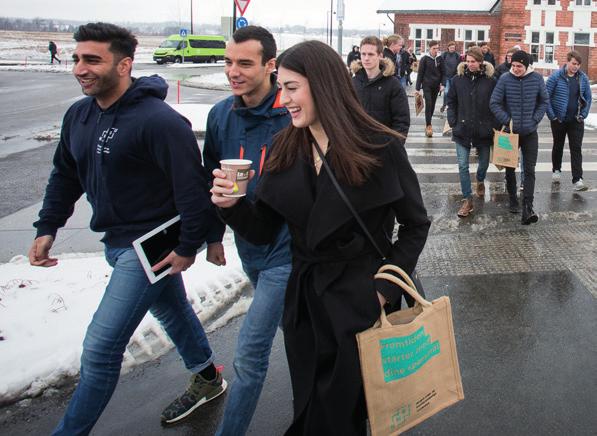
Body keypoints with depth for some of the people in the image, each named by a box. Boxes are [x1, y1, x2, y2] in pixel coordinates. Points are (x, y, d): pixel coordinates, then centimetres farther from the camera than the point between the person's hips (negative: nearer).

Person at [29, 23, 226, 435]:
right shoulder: (79, 115, 3)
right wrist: (47, 227, 8)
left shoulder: (157, 120, -24)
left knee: (100, 348, -7)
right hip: (117, 242, 9)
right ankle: (208, 379, 48)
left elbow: (192, 186, -23)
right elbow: (65, 176, 15)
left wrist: (188, 247, -18)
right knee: (171, 310, 26)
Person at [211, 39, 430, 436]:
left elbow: (415, 225, -4)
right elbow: (263, 231, 2)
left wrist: (386, 290, -12)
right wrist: (232, 205, -17)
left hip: (359, 302, -4)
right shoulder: (286, 150, 0)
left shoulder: (380, 148, -13)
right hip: (304, 299, 5)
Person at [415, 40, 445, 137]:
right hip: (427, 85, -4)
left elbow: (443, 72, 8)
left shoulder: (440, 58, 4)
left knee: (432, 105, 8)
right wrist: (417, 88, -5)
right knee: (428, 104, -13)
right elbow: (420, 73, -4)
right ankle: (428, 126, -14)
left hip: (436, 86, 4)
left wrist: (442, 84, -6)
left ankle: (428, 124, 21)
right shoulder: (424, 58, -6)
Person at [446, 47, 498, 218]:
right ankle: (467, 200, 5)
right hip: (462, 130, 0)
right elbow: (451, 102, 5)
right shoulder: (458, 79, -2)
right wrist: (453, 122, -3)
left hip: (484, 130, 0)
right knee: (463, 166, -2)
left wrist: (495, 125, -6)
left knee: (484, 162, 16)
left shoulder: (490, 80, -6)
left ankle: (480, 181, 50)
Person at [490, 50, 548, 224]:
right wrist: (507, 120, -14)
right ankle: (513, 200, 29)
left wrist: (535, 120, -5)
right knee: (510, 168, 12)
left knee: (529, 170, -6)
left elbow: (544, 102, 6)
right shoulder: (505, 79, -10)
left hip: (530, 132, 0)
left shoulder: (537, 79, -5)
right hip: (509, 131, 0)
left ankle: (527, 207, -8)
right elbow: (494, 103, -8)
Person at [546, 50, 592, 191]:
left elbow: (588, 97, 9)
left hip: (576, 121, 2)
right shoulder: (556, 76, -10)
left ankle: (577, 180, -5)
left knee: (576, 148, -4)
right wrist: (552, 115, -11)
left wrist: (583, 115, 0)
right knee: (558, 146, 16)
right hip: (559, 120, -1)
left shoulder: (583, 78, 0)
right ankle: (556, 170, 37)